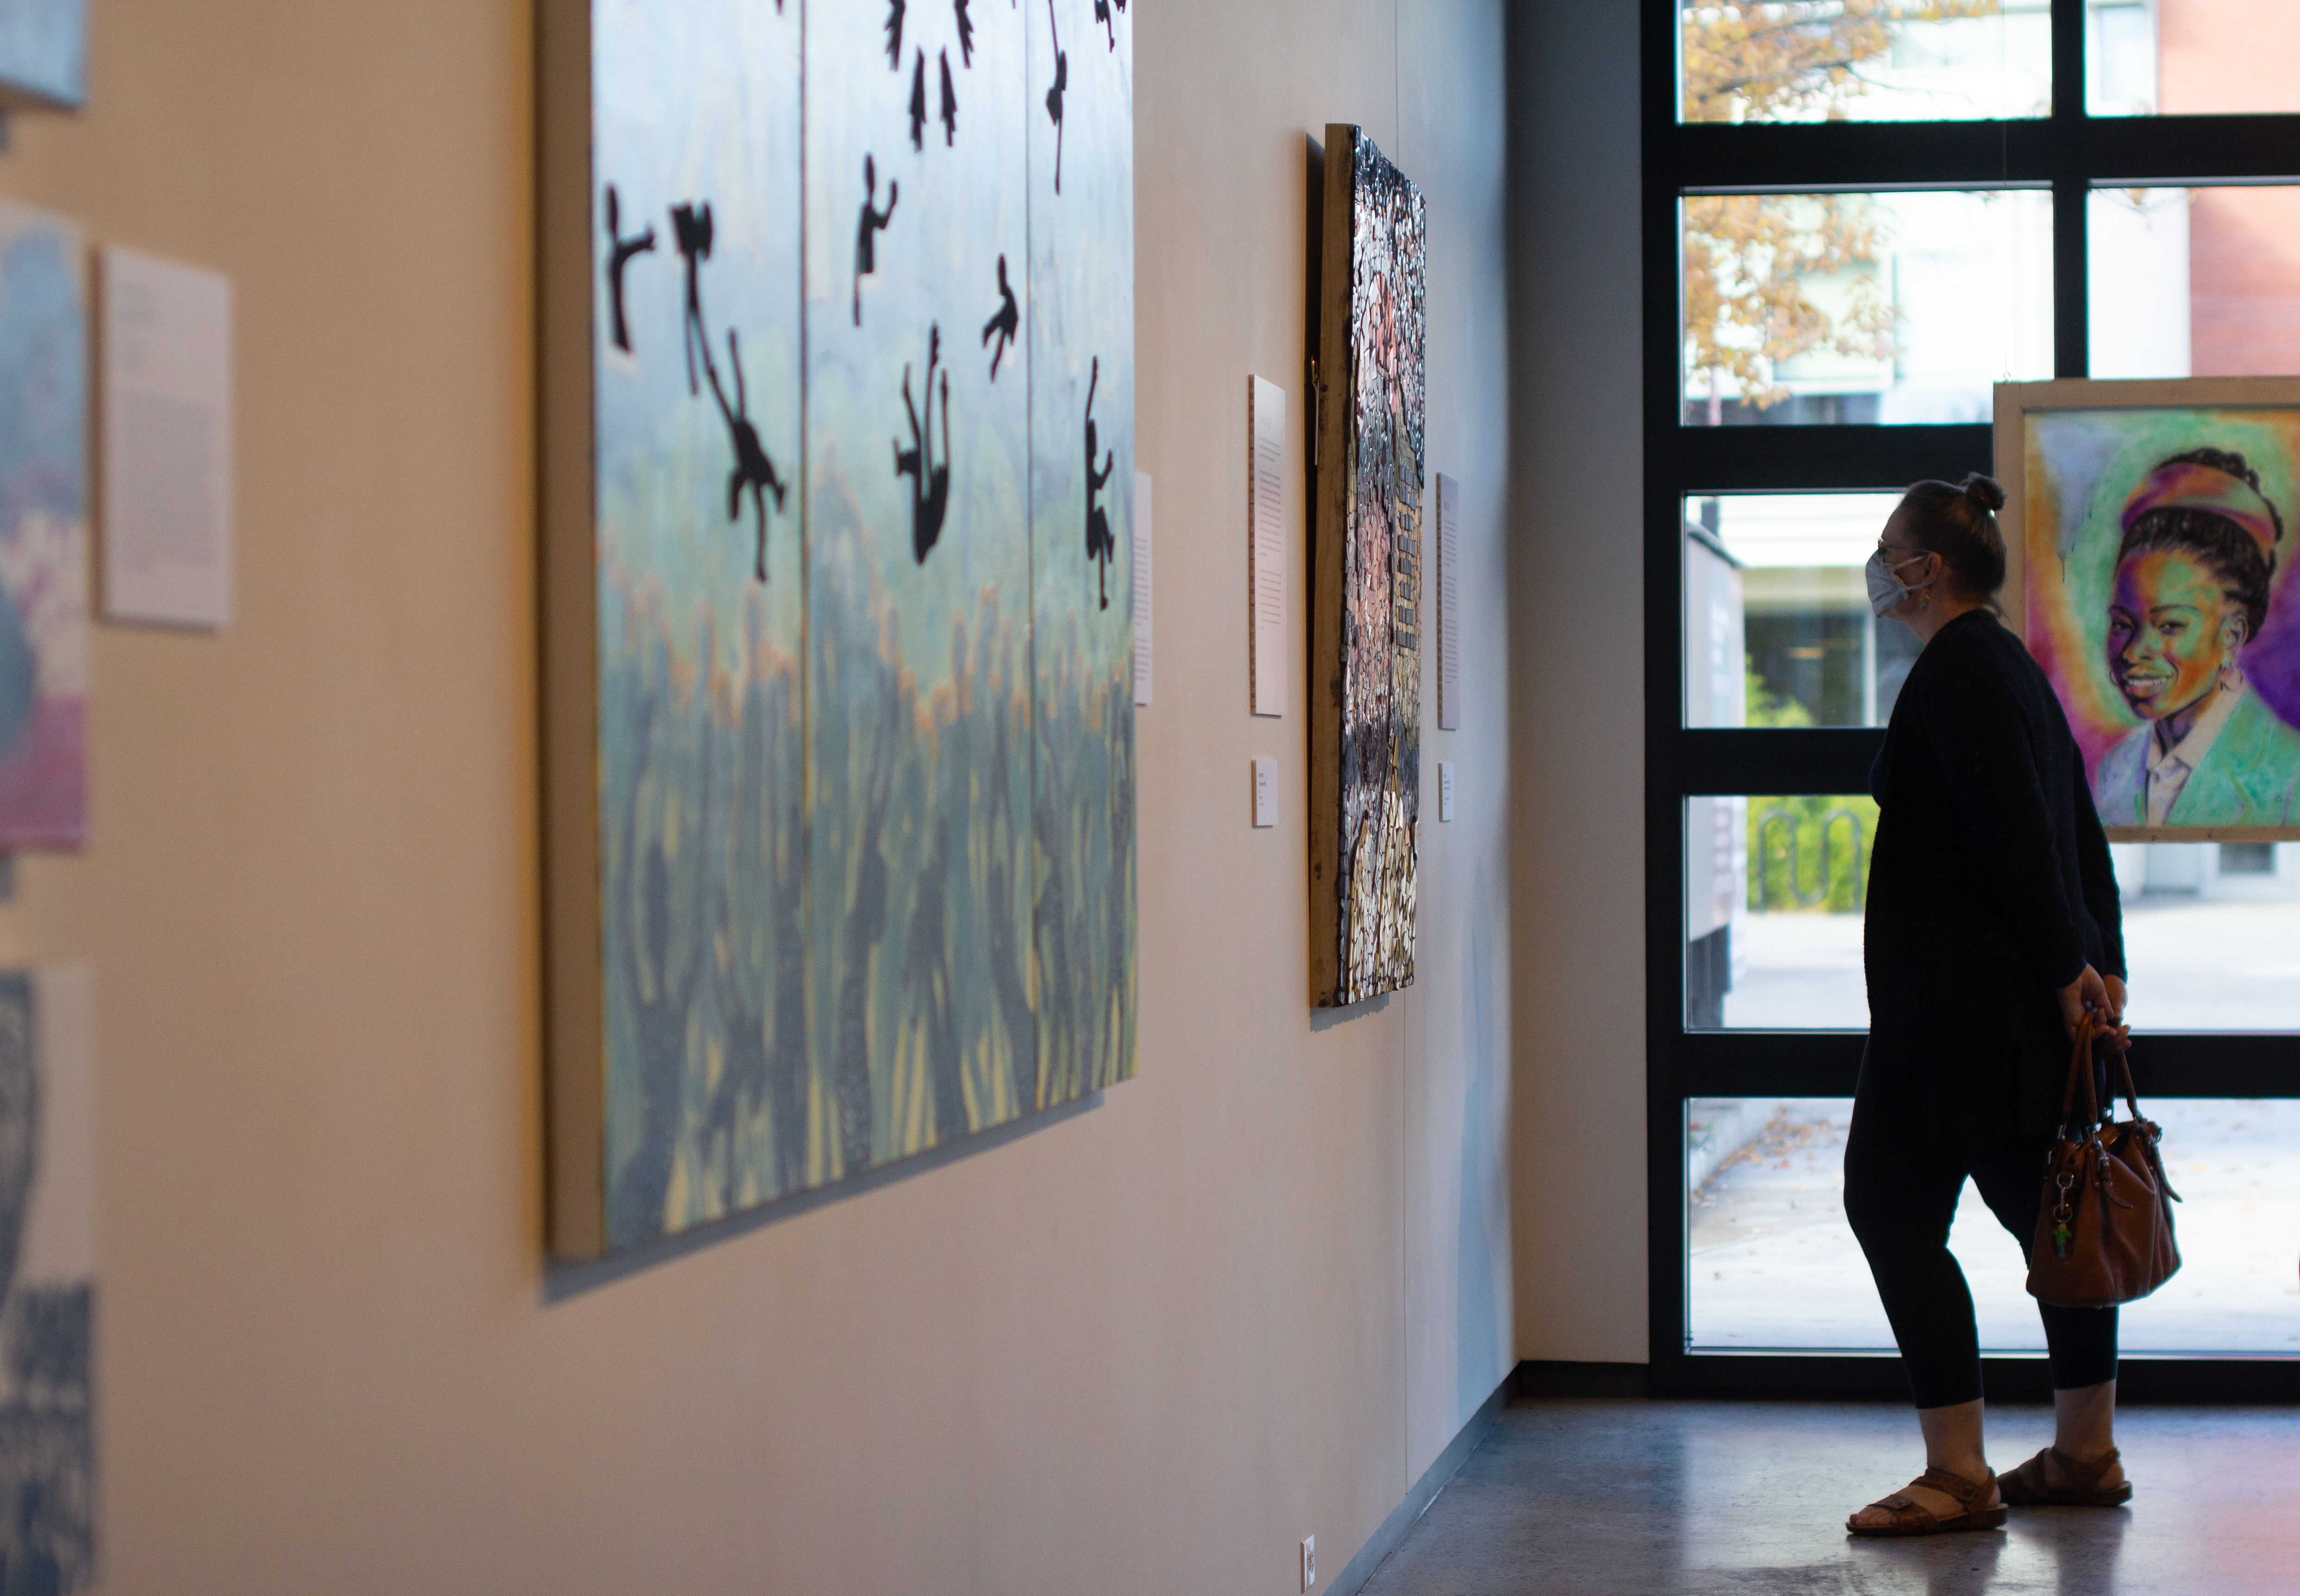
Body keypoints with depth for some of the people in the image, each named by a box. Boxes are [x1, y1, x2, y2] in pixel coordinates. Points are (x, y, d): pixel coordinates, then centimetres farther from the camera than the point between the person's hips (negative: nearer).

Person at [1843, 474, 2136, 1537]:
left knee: (1893, 1211, -7)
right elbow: (2081, 835, 17)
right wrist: (2102, 966, 15)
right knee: (2048, 1211, 13)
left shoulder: (1955, 672, -13)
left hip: (1964, 1002, -10)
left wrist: (2067, 970, -17)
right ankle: (2085, 1453, 20)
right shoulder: (2013, 667, 17)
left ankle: (1958, 1475, -7)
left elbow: (2020, 838, -19)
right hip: (2031, 1006, 10)